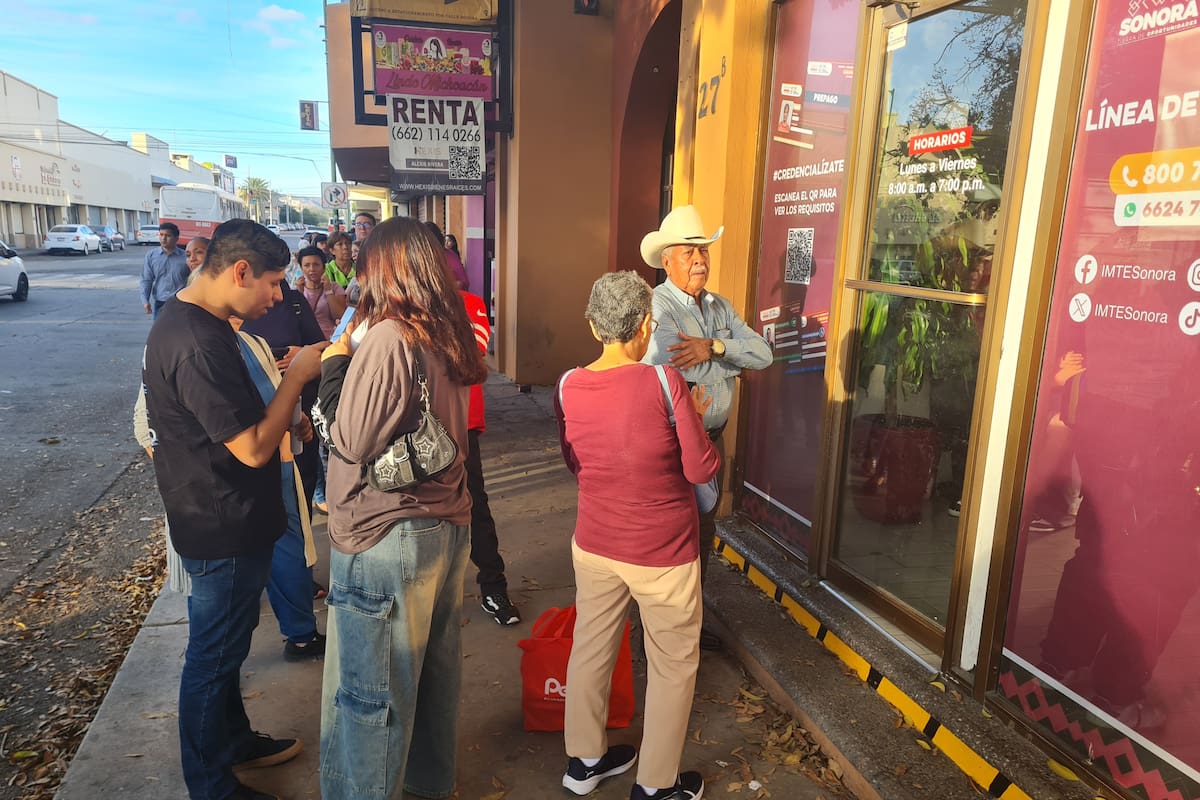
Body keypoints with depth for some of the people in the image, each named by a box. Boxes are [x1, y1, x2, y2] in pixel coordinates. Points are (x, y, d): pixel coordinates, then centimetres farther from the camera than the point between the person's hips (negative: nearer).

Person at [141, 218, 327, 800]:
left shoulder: (191, 321, 5)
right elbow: (254, 448, -28)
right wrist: (297, 376, -19)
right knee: (214, 654, 9)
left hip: (225, 522, 10)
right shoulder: (198, 344, -29)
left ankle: (233, 739, 45)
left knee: (226, 643, 25)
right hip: (224, 532, -10)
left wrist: (285, 397, 4)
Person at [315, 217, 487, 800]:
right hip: (449, 524, 9)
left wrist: (333, 364, -5)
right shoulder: (449, 336, 4)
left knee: (370, 688, 8)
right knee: (435, 663, 23)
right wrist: (351, 362, 11)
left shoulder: (387, 337, -20)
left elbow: (349, 441, -17)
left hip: (386, 536, -9)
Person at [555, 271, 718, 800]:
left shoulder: (568, 388, -6)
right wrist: (694, 416, 1)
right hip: (662, 553, -4)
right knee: (673, 665, 15)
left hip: (594, 544, 5)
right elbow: (701, 469, -14)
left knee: (590, 648, 21)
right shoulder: (664, 383, -21)